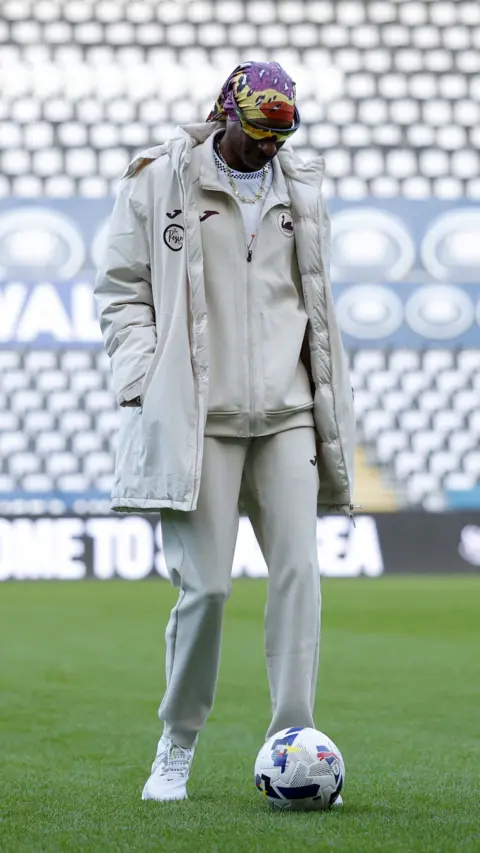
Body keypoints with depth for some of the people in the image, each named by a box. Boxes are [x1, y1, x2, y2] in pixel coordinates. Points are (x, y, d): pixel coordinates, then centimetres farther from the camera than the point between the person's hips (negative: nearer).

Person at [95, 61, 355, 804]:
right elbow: (123, 290, 4)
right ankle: (177, 749, 10)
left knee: (299, 569, -8)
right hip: (199, 417, -4)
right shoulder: (158, 182, 2)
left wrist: (328, 404, 16)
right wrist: (145, 384, -8)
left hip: (286, 412, 4)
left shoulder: (302, 189, 15)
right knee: (206, 584, -7)